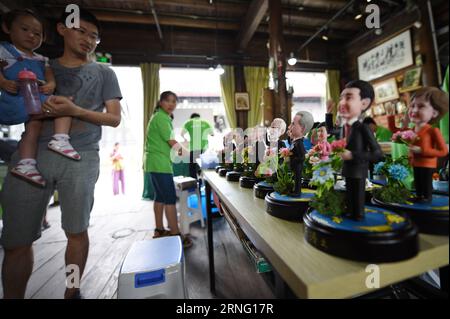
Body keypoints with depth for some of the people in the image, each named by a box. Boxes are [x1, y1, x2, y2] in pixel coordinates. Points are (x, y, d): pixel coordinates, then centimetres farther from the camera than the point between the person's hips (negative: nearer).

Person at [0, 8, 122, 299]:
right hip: (32, 153, 3)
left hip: (81, 158, -2)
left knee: (77, 231, 3)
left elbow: (115, 118, 5)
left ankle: (72, 293, 23)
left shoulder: (104, 73, 14)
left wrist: (76, 111, -10)